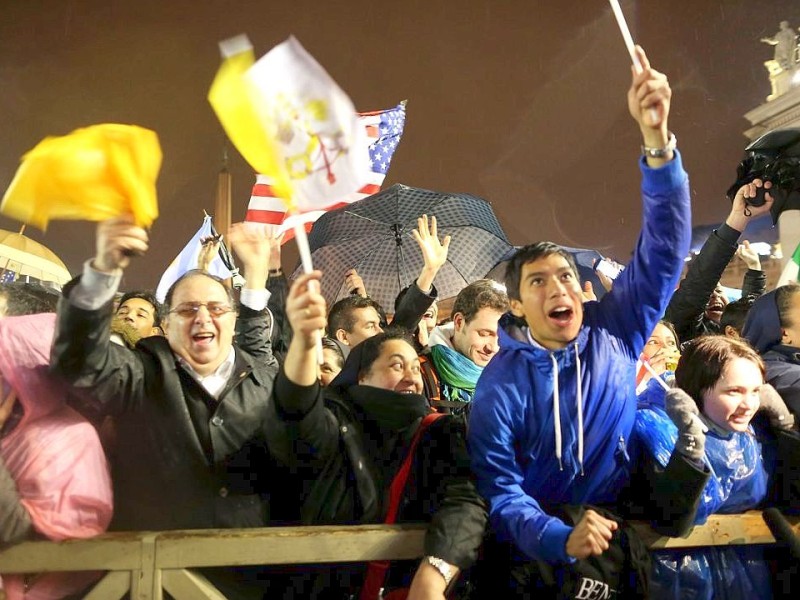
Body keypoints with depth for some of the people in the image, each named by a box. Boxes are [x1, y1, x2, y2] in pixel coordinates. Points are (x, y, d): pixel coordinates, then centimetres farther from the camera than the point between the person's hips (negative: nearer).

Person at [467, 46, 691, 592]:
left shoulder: (616, 333, -2)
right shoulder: (500, 384, -8)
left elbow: (665, 248, -11)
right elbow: (499, 489, -11)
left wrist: (657, 139, -23)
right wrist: (561, 540, -29)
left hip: (622, 542, 2)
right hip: (542, 554, -2)